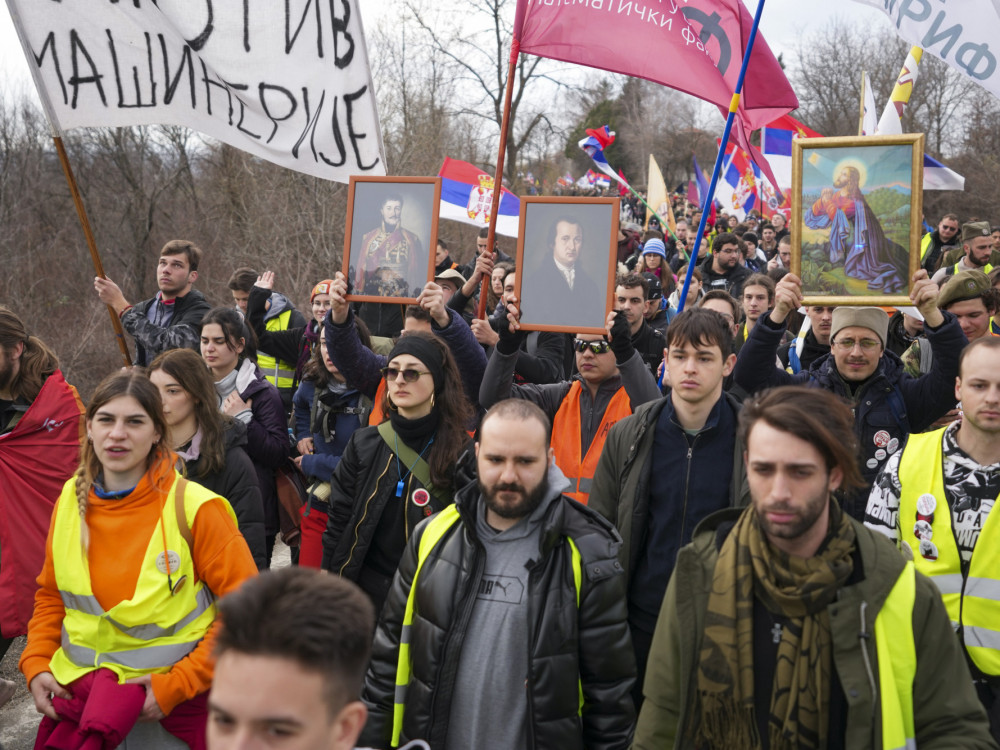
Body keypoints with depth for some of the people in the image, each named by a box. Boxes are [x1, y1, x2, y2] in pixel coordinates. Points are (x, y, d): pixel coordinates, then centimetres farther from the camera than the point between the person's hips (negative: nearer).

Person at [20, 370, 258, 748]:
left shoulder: (196, 509, -16)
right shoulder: (71, 498, 0)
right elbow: (51, 593, 13)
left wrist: (178, 684, -18)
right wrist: (36, 664, -1)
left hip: (167, 703, -4)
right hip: (75, 685, 4)